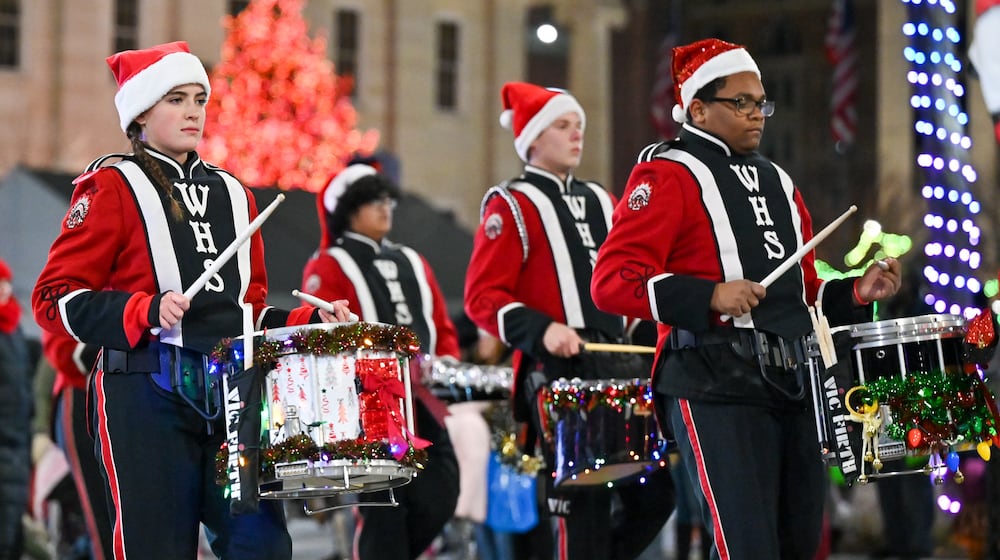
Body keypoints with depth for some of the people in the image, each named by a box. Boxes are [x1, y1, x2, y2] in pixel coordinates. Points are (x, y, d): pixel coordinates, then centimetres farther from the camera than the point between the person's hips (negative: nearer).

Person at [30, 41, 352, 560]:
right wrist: (147, 311, -18)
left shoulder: (232, 192, 19)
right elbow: (55, 298, -5)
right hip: (146, 396, -5)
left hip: (231, 394, 5)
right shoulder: (112, 187, 1)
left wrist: (310, 320, 6)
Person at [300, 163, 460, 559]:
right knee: (383, 508, -7)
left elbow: (443, 327, 22)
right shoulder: (327, 267, 3)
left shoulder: (413, 263, 22)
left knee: (439, 500, -1)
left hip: (422, 402, 6)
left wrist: (447, 362, 1)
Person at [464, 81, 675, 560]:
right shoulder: (510, 206, -1)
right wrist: (540, 331, -22)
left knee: (656, 491, 3)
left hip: (617, 363, 7)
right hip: (556, 373, -7)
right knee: (584, 504, -7)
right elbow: (482, 297, -8)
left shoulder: (599, 201, 19)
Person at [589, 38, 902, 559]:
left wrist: (858, 292, 7)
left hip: (791, 381, 8)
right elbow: (611, 280, -13)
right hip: (716, 388, -8)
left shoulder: (776, 180, 21)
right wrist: (710, 297, -23)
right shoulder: (667, 173, -3)